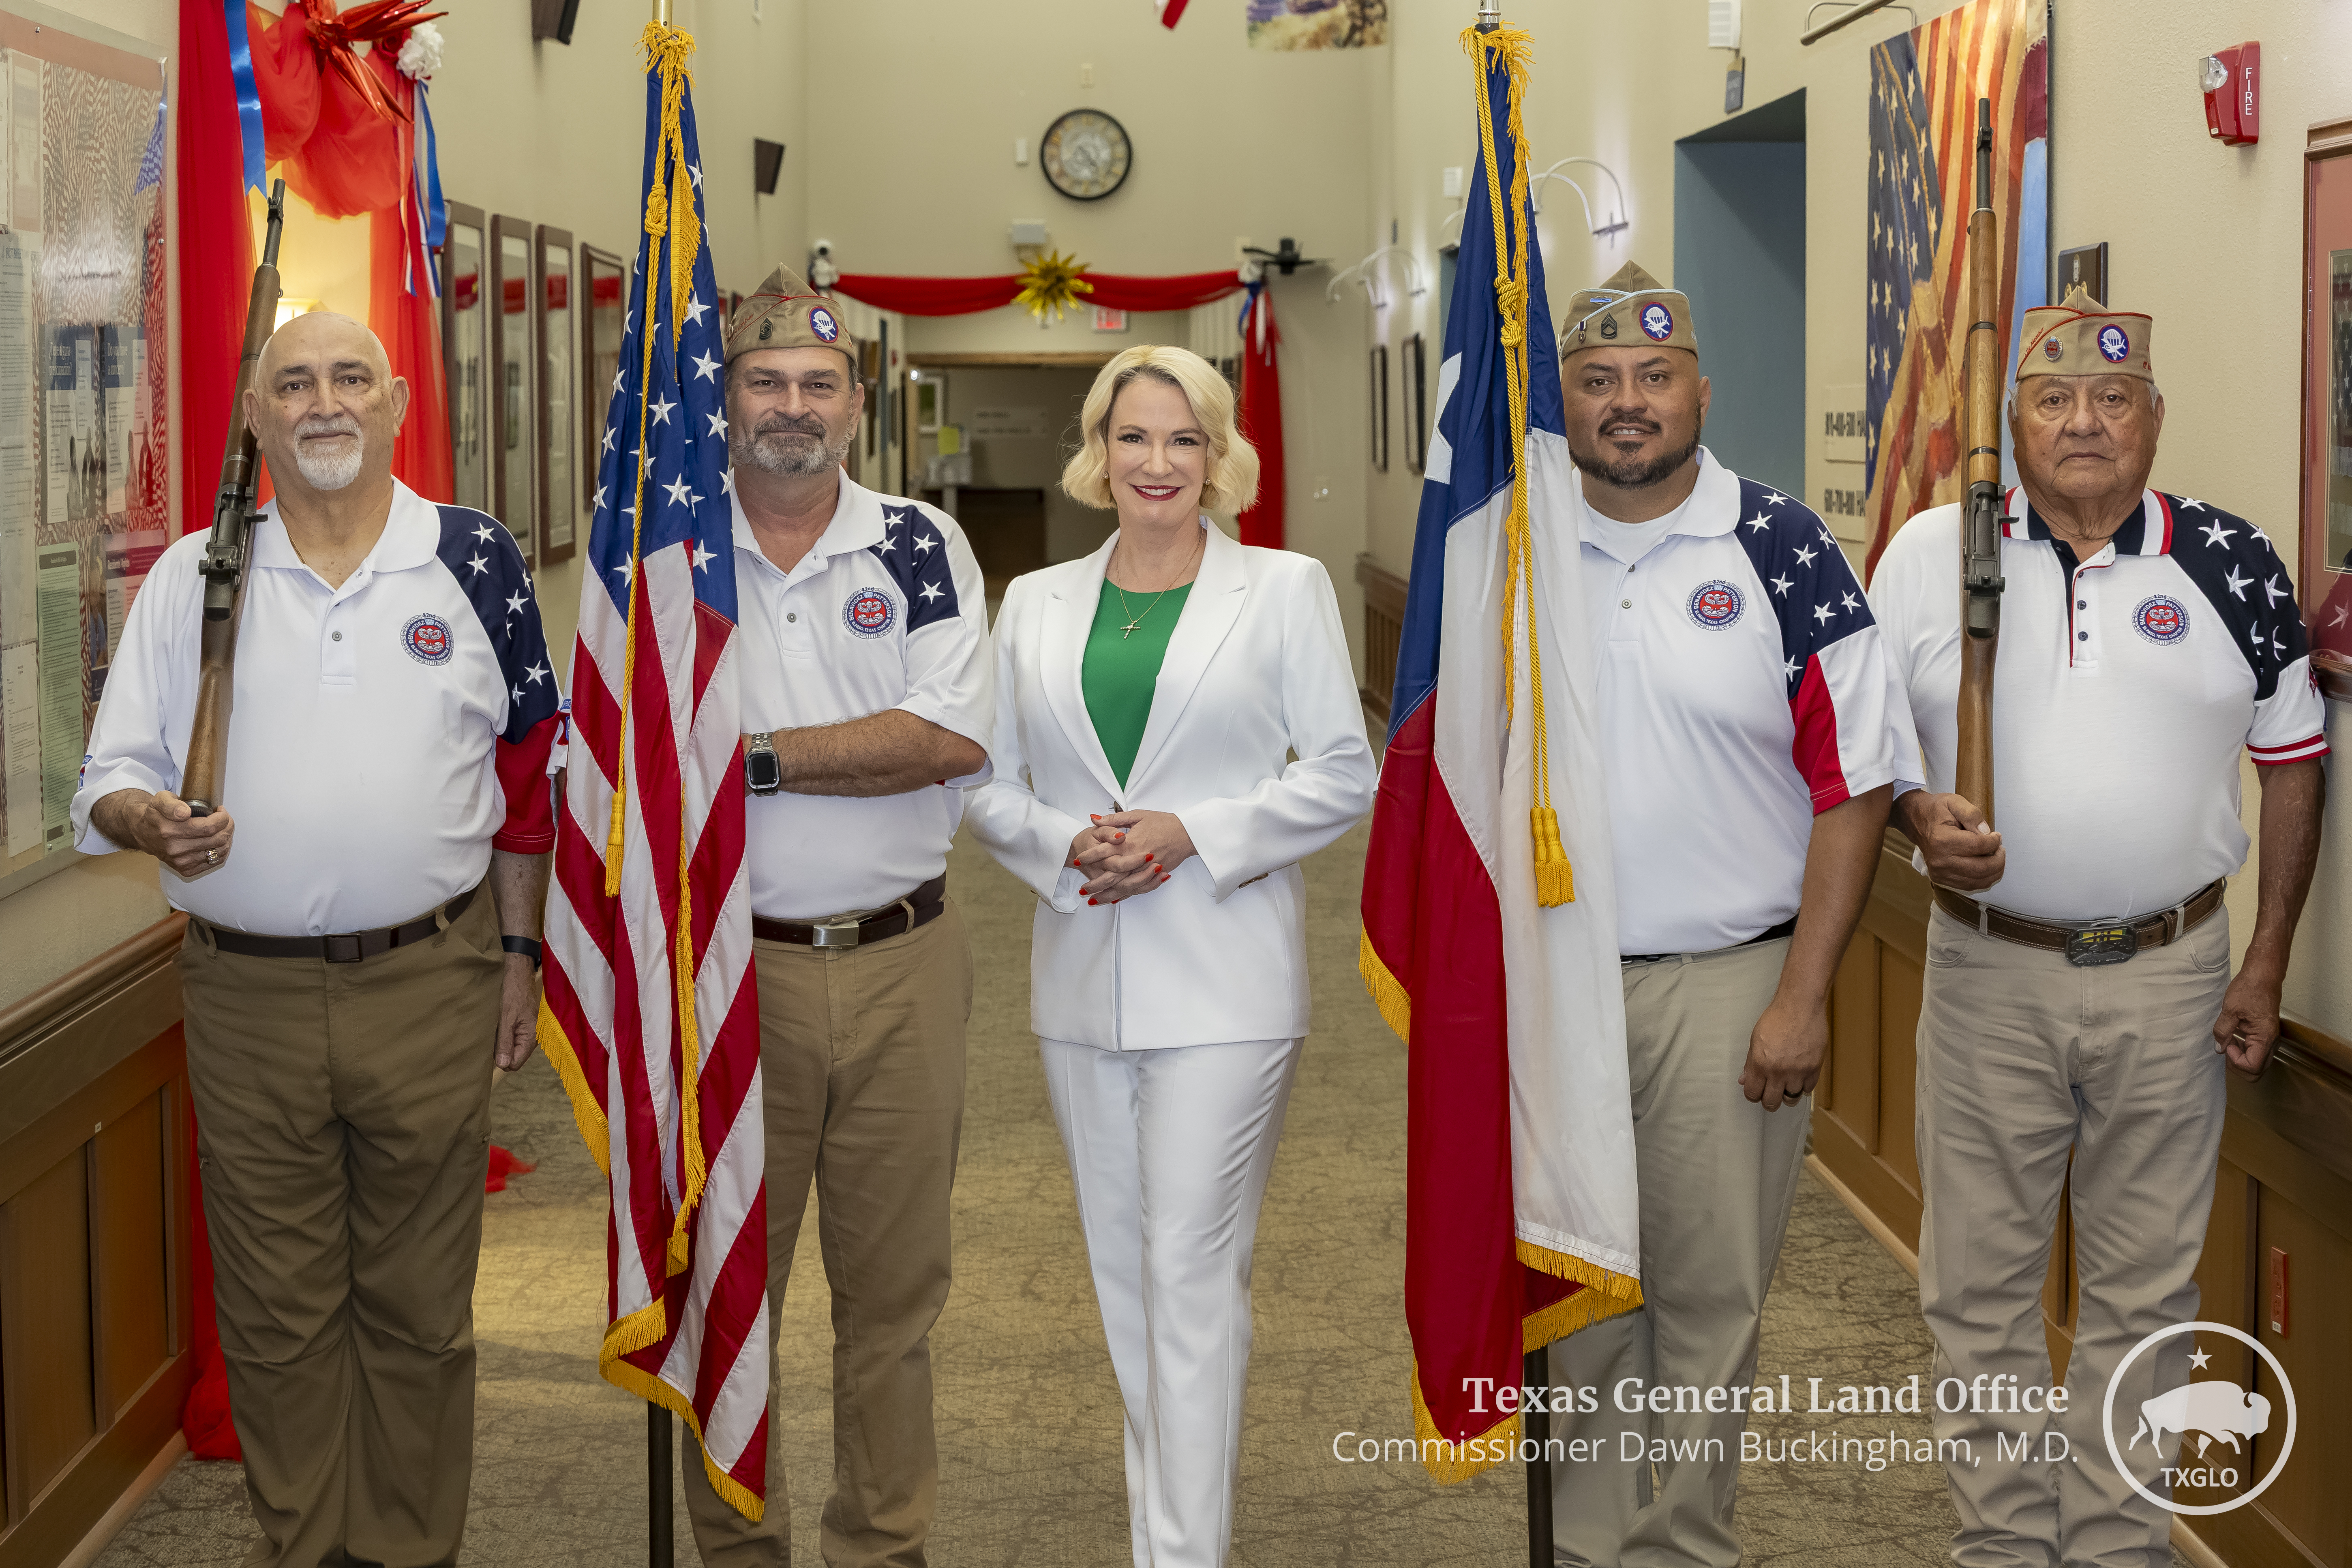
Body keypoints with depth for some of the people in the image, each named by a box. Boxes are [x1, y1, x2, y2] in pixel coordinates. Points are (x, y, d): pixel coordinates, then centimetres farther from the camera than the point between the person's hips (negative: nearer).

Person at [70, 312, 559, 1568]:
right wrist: (150, 820, -18)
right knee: (275, 1315, 9)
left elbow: (526, 776, 8)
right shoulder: (194, 574, 4)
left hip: (430, 982, -1)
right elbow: (110, 778, 6)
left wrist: (517, 955, 7)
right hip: (248, 994, 1)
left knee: (419, 1308, 8)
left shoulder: (475, 562, 2)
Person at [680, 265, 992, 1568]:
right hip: (728, 966, 0)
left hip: (901, 963, 0)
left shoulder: (922, 546, 3)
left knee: (893, 1289, 8)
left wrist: (761, 757, -14)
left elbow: (955, 739, -10)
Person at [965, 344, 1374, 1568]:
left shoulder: (1285, 588, 2)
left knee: (1192, 1269, -9)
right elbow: (989, 780, 13)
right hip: (1082, 977, 4)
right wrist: (1063, 845, -8)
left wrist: (1192, 834, -13)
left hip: (1221, 979, -4)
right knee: (1120, 1261, 11)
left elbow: (1345, 775, -1)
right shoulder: (1035, 604, 12)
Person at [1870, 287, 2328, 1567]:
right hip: (1989, 970, 0)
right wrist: (1917, 814, -14)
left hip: (2170, 975, 0)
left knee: (2145, 1286, 10)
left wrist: (2268, 959, 2)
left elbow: (2293, 762, 6)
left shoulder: (2232, 568, 0)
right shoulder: (1931, 554, 0)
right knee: (1980, 1282, 7)